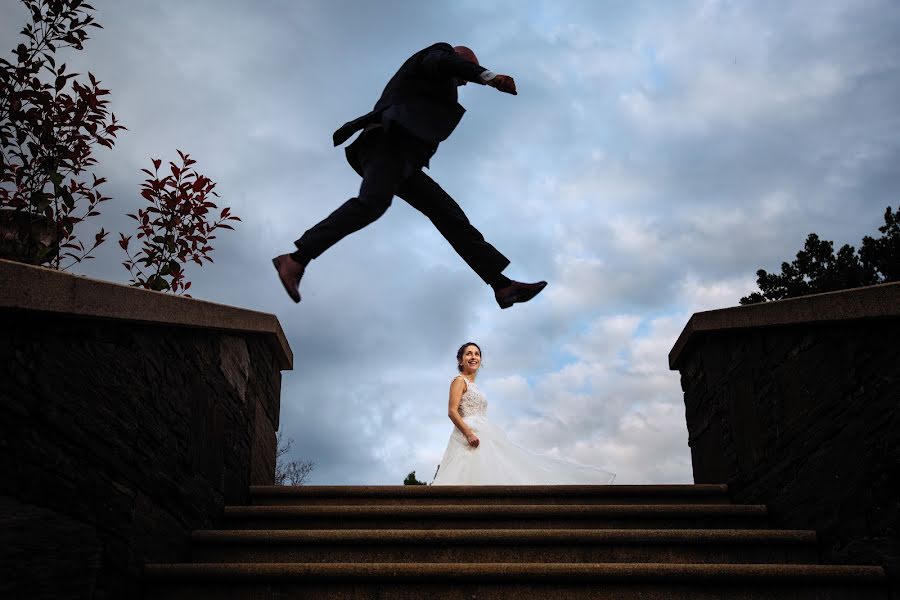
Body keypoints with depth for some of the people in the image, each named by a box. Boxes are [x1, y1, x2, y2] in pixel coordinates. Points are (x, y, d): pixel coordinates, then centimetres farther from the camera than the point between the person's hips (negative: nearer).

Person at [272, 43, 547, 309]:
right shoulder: (437, 52, 15)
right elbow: (444, 62, -10)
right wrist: (488, 76, -23)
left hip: (401, 158, 9)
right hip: (388, 139, -9)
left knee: (448, 213, -1)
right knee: (373, 202, -30)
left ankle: (502, 285, -9)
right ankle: (296, 260, -36)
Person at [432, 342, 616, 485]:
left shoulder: (474, 387, 26)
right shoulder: (459, 381, 1)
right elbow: (452, 412, -12)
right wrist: (468, 433, -24)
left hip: (484, 437, 9)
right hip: (469, 437, -9)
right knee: (473, 477, -17)